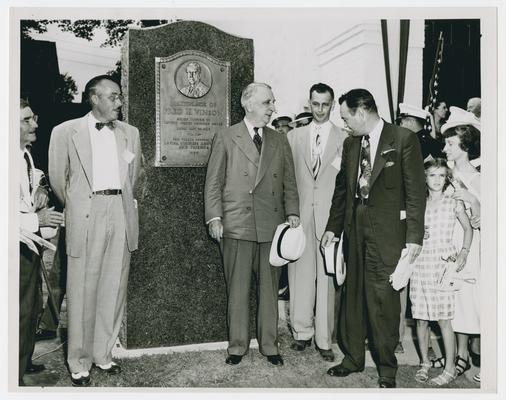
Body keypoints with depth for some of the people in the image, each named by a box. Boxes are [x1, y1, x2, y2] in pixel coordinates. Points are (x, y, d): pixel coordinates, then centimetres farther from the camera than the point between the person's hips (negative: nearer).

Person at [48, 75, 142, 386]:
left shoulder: (130, 133, 10)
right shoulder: (66, 132, 0)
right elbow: (58, 177, 5)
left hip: (121, 214, 4)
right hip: (85, 215, -3)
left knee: (114, 288, 9)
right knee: (82, 291, 3)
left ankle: (103, 353, 24)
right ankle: (79, 361, 17)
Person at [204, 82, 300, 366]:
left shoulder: (280, 141, 14)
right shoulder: (225, 138, 4)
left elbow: (289, 183, 13)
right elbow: (214, 182, 2)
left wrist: (292, 212, 0)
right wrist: (215, 217, -6)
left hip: (272, 225, 3)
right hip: (236, 225, -3)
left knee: (269, 288, 9)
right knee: (238, 289, 5)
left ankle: (269, 345, 22)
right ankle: (238, 345, 18)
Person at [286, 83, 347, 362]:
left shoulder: (344, 139, 4)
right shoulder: (294, 136, 12)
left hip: (330, 215, -2)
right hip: (300, 215, 2)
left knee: (327, 277, 0)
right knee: (300, 273, 6)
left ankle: (324, 339, 12)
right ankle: (302, 331, 21)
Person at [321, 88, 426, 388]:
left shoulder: (404, 139, -6)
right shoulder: (350, 143, 12)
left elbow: (416, 191, -8)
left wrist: (414, 237, -12)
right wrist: (333, 227, 15)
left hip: (387, 231, -5)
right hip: (355, 228, 6)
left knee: (383, 298, -1)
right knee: (353, 295, 12)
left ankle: (387, 368, 17)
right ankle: (353, 358, 28)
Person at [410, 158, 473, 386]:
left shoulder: (454, 204, 3)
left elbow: (468, 228, 12)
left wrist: (464, 252, -1)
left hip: (443, 264, -2)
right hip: (420, 263, 3)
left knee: (444, 320, -2)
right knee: (420, 319, 6)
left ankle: (449, 369, 10)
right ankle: (425, 363, 22)